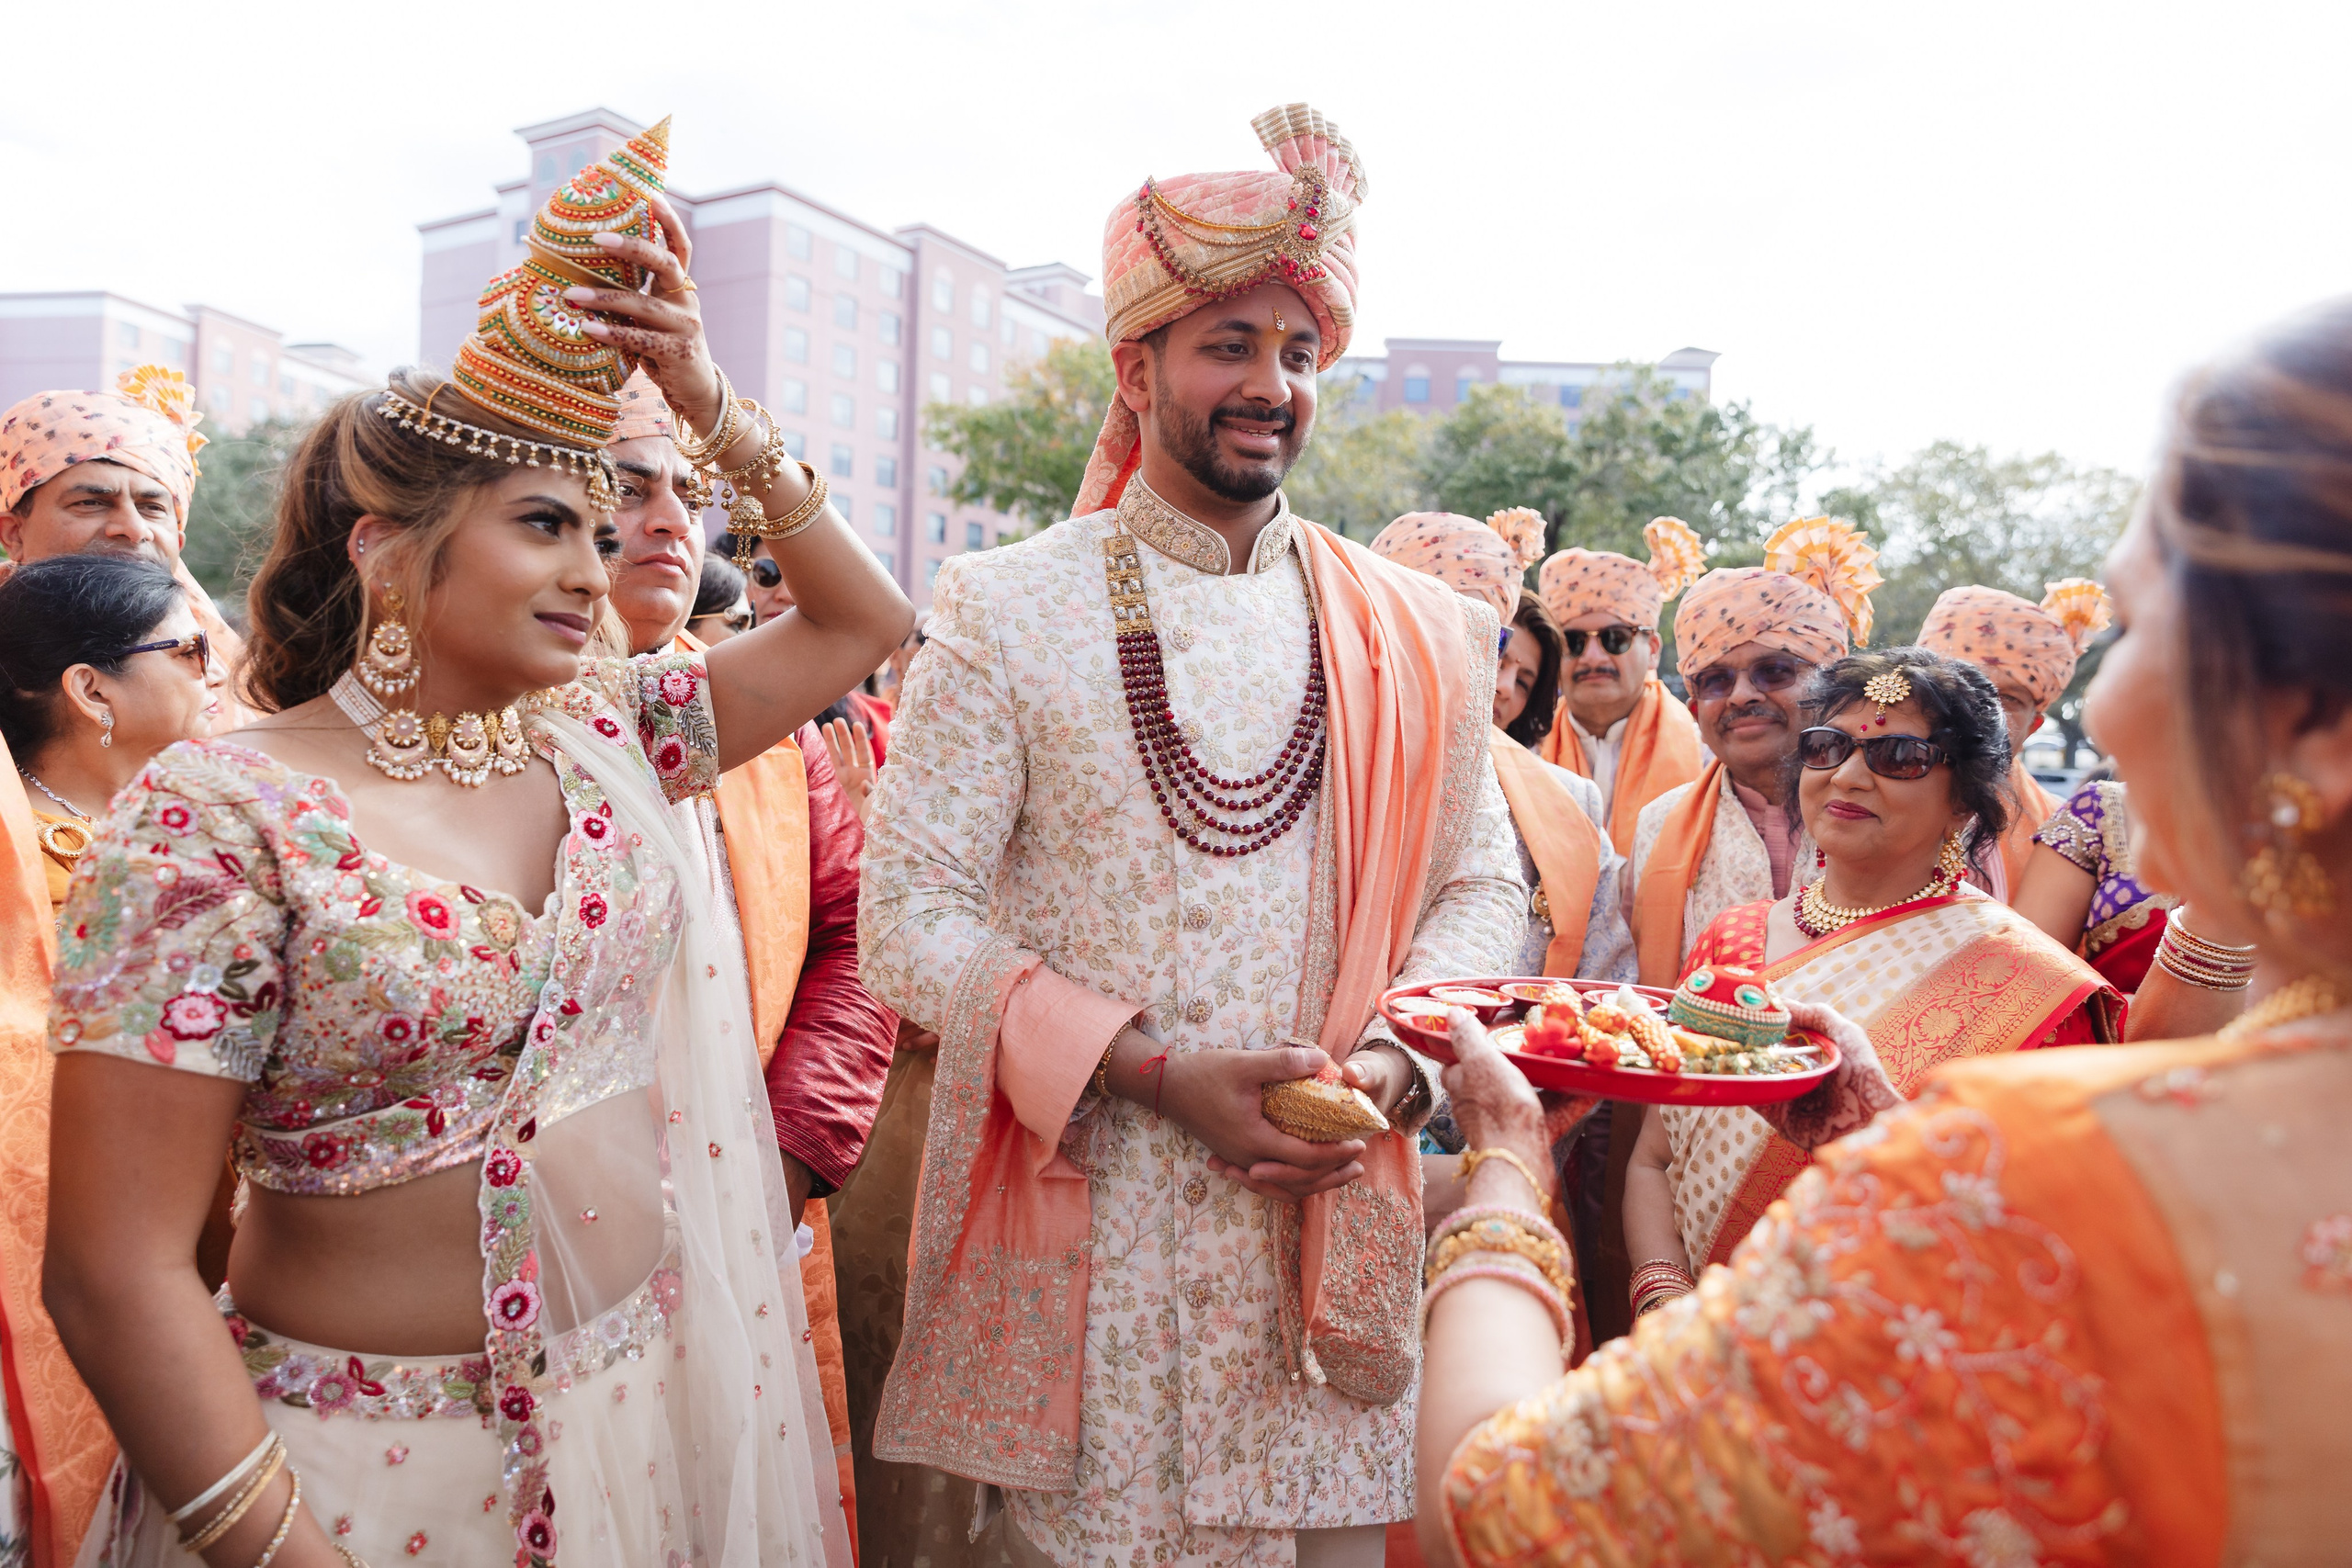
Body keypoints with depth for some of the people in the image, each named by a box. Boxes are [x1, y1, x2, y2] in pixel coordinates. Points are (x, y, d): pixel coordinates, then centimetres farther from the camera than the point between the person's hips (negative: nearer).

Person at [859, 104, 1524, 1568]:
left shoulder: (1411, 635, 4)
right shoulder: (1010, 612, -4)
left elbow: (1483, 890, 10)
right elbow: (910, 914, -7)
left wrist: (1392, 1055, -10)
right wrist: (1157, 1079, -16)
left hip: (1329, 1219, 3)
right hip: (1086, 1228, -2)